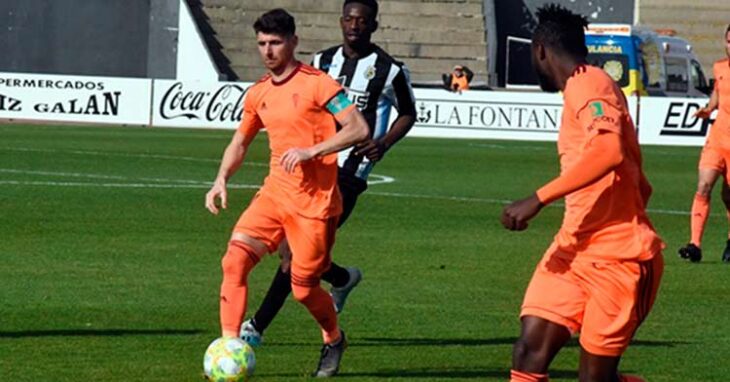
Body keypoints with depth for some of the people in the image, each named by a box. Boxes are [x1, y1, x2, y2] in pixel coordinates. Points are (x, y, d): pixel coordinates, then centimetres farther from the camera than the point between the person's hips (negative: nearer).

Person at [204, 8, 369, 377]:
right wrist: (221, 180, 6)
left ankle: (334, 340, 32)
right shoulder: (258, 93, 10)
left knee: (303, 287, 1)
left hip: (315, 201, -5)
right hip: (274, 193, 6)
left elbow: (358, 128, -15)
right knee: (234, 259, -16)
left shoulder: (316, 84, -9)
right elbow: (239, 142, 23)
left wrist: (311, 151, -23)